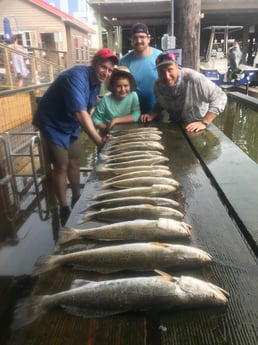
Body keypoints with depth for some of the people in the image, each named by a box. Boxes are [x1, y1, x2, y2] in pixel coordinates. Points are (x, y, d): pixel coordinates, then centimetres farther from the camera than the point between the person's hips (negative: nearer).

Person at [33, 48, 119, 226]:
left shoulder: (97, 81, -3)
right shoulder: (77, 76, -31)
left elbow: (88, 110, 2)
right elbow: (80, 113, -40)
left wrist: (98, 132, -10)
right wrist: (98, 140, -42)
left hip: (71, 124, 8)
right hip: (53, 124, -8)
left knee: (75, 163, 15)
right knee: (61, 166, -4)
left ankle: (77, 199, 32)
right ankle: (64, 209, 10)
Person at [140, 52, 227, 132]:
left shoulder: (192, 78, -23)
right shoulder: (158, 85, -6)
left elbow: (219, 97, -19)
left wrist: (204, 123, -24)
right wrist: (152, 115, -3)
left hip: (197, 129, -3)